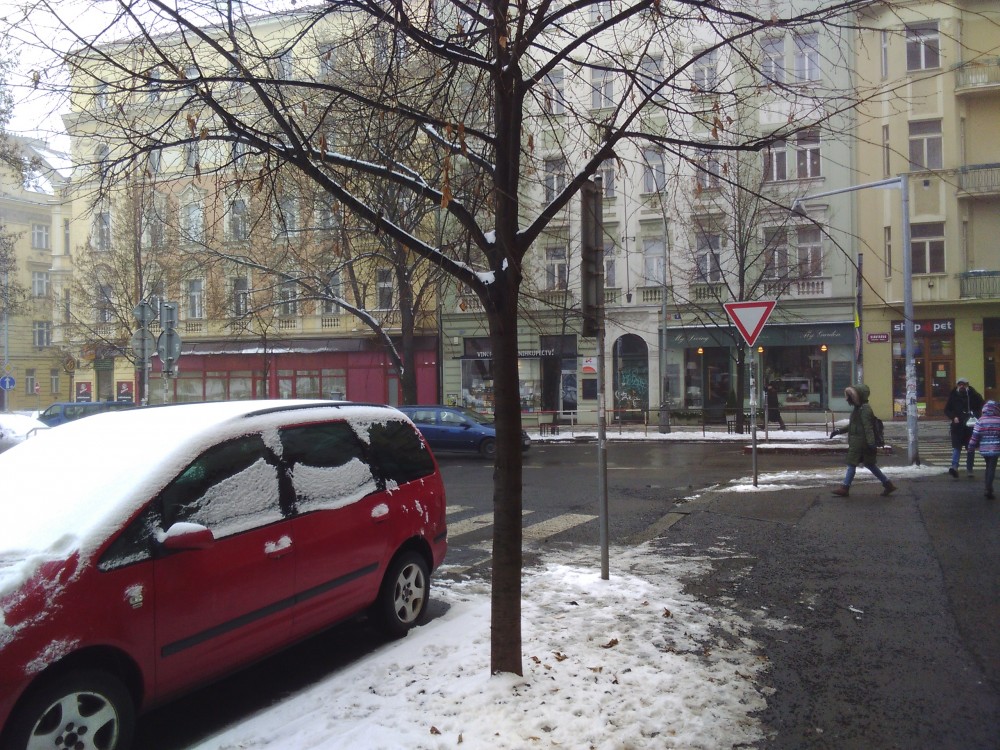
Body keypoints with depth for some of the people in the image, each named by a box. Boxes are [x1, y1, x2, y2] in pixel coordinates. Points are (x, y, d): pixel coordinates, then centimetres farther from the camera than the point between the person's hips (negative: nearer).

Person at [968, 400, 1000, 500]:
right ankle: (989, 489, -11)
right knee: (992, 468, -1)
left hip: (984, 449, 2)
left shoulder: (980, 421, -4)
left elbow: (975, 435, -4)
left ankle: (988, 488, 22)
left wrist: (971, 447, 5)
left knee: (988, 467, 18)